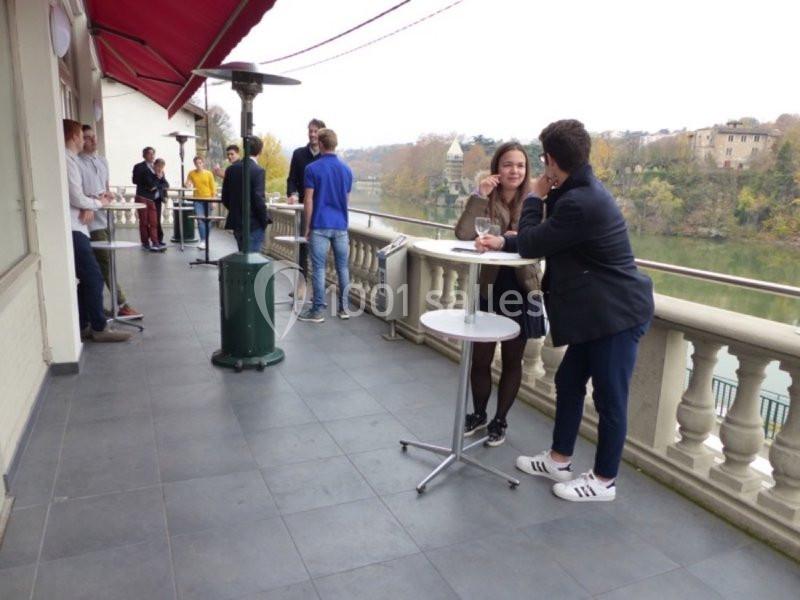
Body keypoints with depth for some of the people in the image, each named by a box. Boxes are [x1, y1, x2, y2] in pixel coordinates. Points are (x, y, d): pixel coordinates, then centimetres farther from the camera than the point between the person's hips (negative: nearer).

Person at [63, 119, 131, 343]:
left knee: (87, 279, 12)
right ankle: (99, 328, 1)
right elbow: (75, 198, -16)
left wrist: (91, 204, 2)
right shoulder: (68, 160, -12)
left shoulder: (71, 159, 18)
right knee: (93, 278, -6)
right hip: (72, 229, -10)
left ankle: (82, 326, 18)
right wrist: (98, 203, 0)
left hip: (76, 228, 10)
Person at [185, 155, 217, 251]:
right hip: (197, 199, 0)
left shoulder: (209, 173, 0)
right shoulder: (191, 173, 3)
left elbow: (213, 188, 1)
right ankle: (203, 241, -11)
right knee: (200, 220, -11)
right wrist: (187, 185, -14)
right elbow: (187, 184, 10)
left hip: (208, 199, 0)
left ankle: (206, 240, 20)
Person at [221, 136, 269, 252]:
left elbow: (225, 198, 7)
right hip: (253, 224, -6)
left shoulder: (231, 169, 5)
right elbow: (258, 199, -17)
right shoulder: (258, 171, -14)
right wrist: (265, 220, -5)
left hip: (236, 222, 7)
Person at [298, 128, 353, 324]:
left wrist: (307, 227, -1)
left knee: (319, 268, 0)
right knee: (342, 267, 11)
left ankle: (318, 311, 3)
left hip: (320, 225, -4)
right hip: (341, 225, 4)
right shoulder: (346, 170, 8)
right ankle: (344, 308, 16)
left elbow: (308, 200, -8)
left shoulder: (312, 169, -7)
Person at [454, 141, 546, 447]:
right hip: (487, 290, 0)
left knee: (512, 360, 11)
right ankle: (478, 414, 33)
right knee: (480, 358, 9)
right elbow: (463, 234, -19)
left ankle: (500, 420, 29)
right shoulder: (484, 200, -3)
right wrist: (479, 196, -24)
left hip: (520, 292, 0)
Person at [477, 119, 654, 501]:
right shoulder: (581, 191, 9)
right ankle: (559, 460, 31)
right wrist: (502, 242, 3)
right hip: (600, 311, 11)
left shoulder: (580, 203, -25)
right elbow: (543, 240, 15)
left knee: (609, 398, 4)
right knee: (568, 382, 17)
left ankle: (604, 480, 21)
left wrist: (535, 198, -2)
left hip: (617, 312, -11)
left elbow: (531, 244, -15)